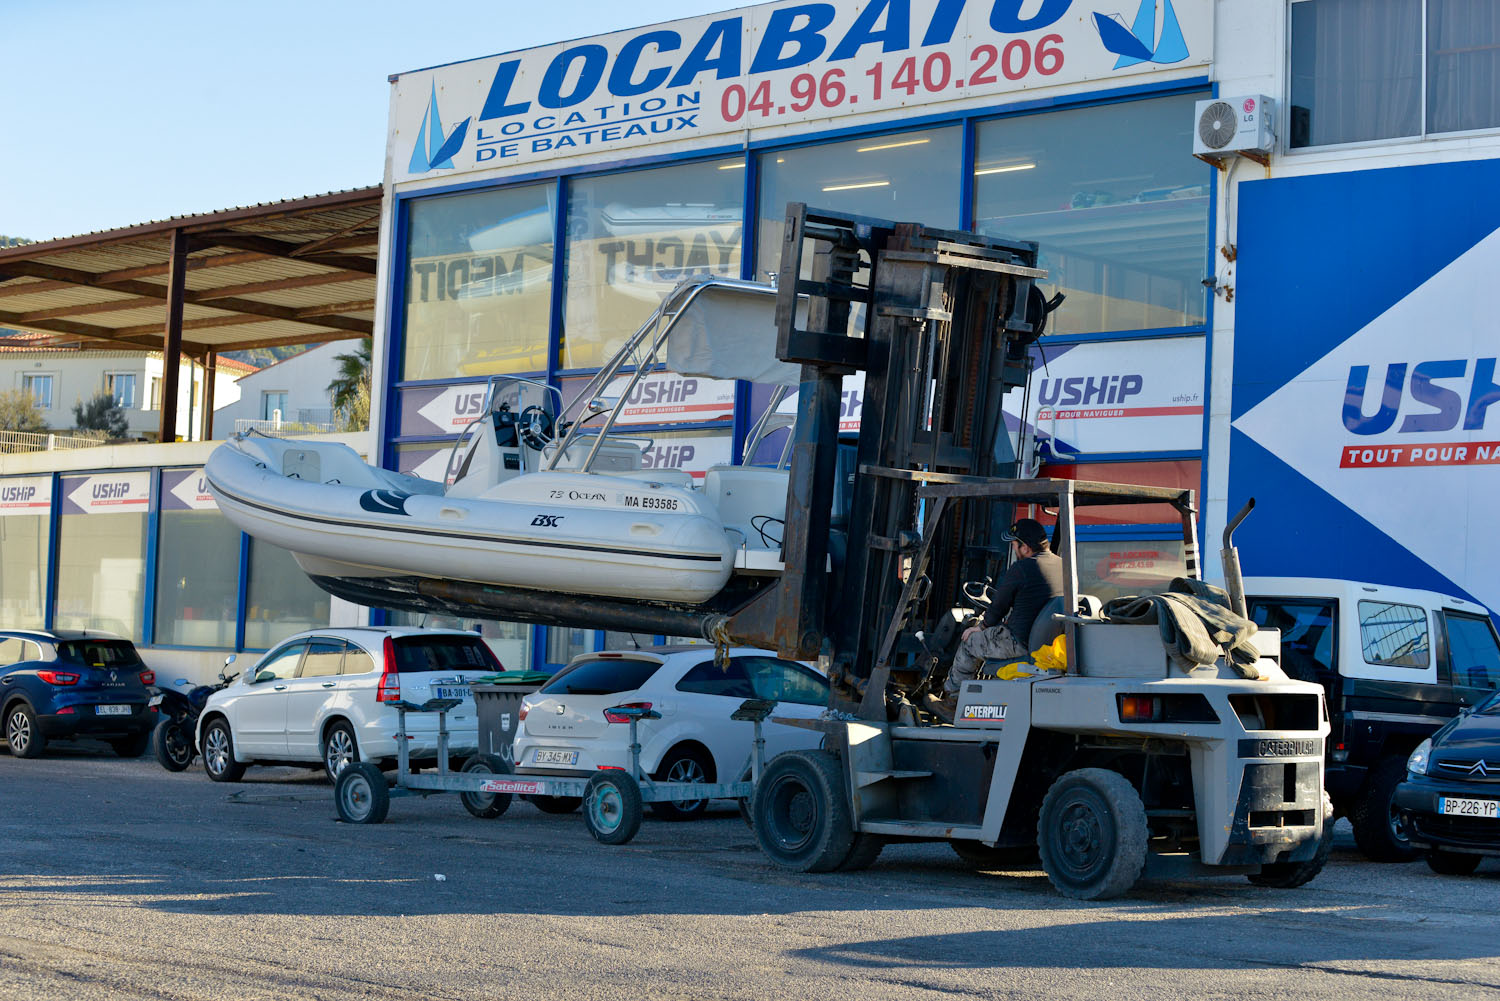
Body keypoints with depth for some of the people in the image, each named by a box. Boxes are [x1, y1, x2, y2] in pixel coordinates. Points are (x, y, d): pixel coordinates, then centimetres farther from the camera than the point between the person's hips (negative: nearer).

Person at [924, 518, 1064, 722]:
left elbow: (998, 606, -4)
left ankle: (951, 702, 25)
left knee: (969, 642, 14)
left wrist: (981, 627, 16)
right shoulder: (1063, 566, 7)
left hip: (1023, 643, -8)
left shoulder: (1020, 569, -15)